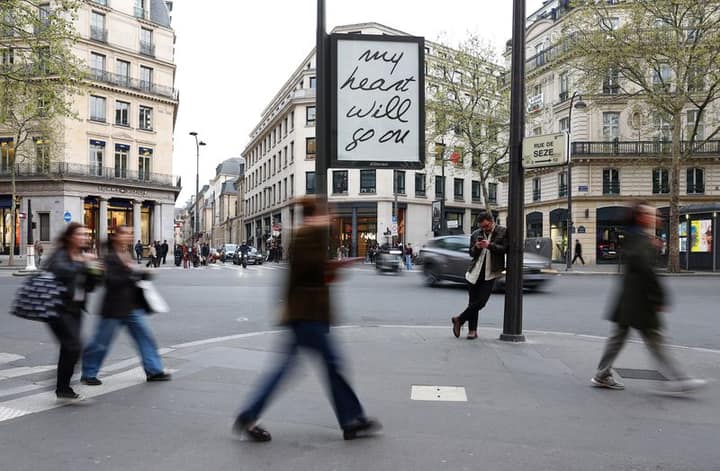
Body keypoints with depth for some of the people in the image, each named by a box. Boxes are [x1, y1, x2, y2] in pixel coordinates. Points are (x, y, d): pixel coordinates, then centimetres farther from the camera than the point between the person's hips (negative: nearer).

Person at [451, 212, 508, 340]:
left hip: (490, 273, -3)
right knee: (473, 302, 6)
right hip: (475, 272, 3)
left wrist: (489, 245, -20)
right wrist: (476, 247, -7)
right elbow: (471, 253, 14)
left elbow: (505, 248, -8)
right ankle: (472, 330, 14)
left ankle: (459, 320, 9)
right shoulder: (476, 234, 11)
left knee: (481, 302, -8)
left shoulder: (503, 232, 1)